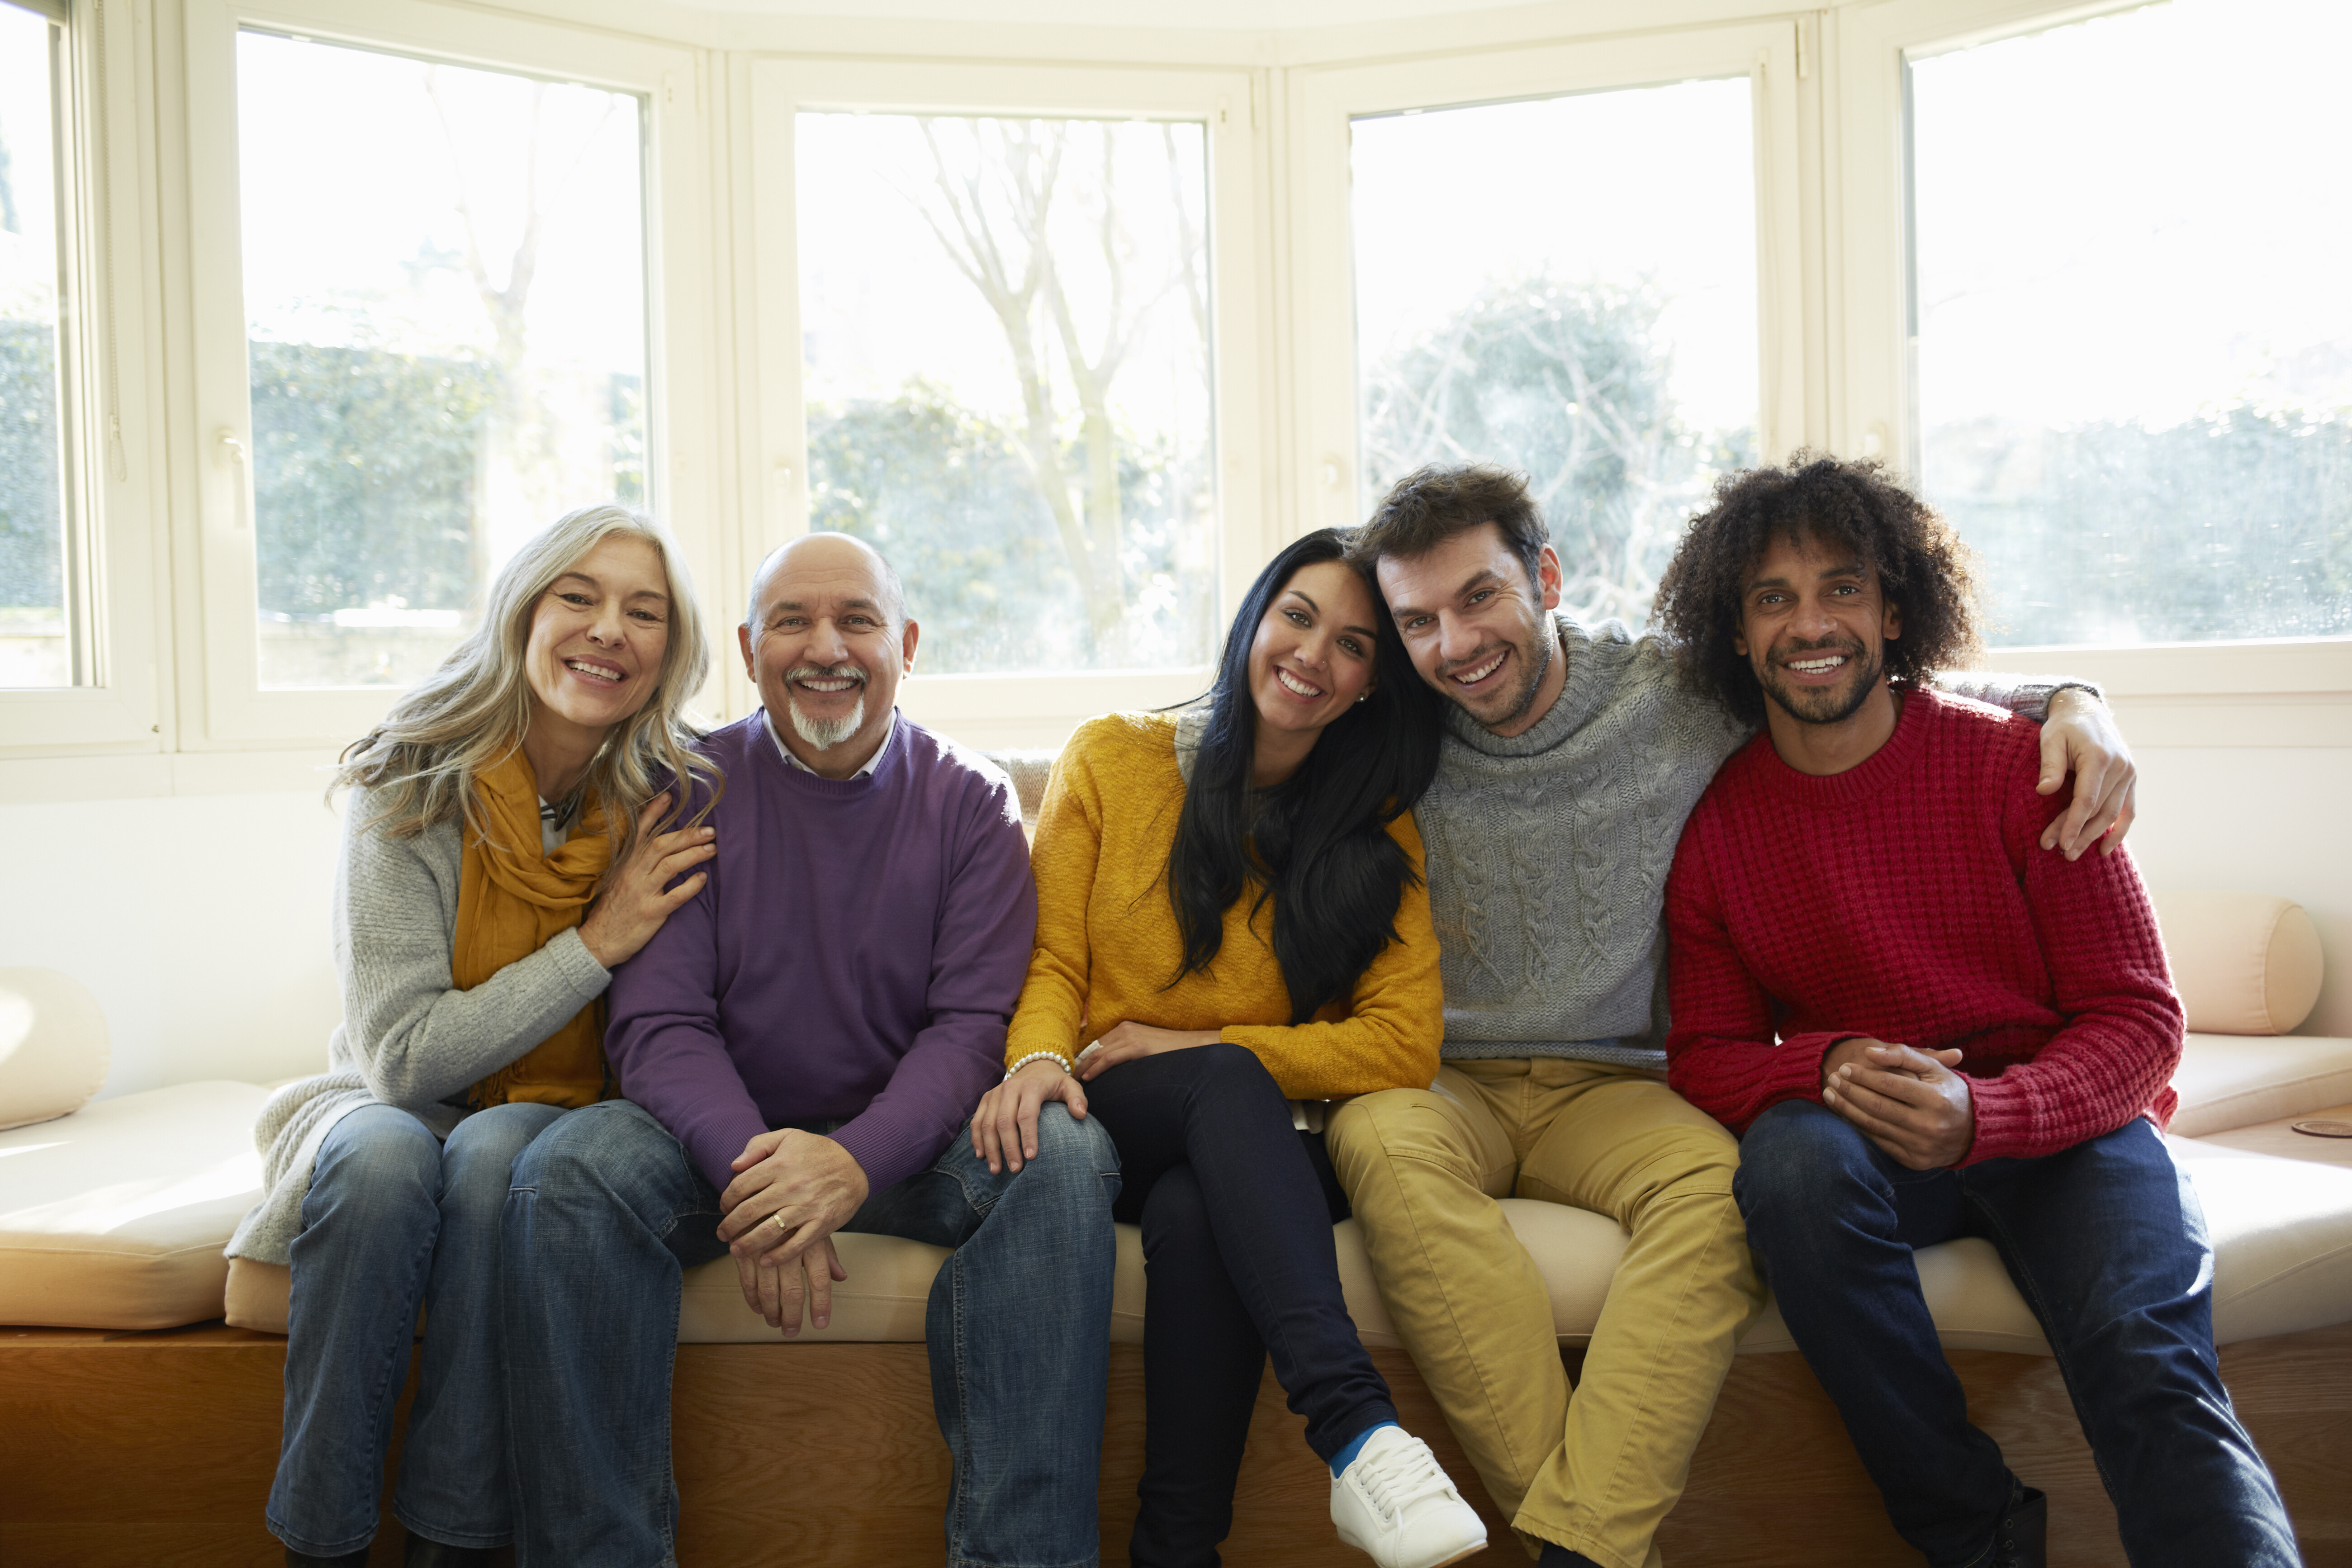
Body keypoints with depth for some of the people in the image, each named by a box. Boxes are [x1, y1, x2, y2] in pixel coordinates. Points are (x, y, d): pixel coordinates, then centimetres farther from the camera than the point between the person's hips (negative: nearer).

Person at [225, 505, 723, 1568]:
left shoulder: (676, 802, -6)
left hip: (562, 1129, 1)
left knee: (496, 1149, -32)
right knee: (384, 1154, -33)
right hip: (389, 1109, 0)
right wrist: (598, 942, -20)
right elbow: (403, 1058, -16)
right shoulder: (410, 792, -11)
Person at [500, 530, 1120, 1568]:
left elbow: (974, 1024, -7)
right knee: (569, 1167, -29)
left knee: (1061, 1153, -29)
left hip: (906, 1138, 0)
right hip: (722, 1136, 0)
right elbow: (659, 1023, -7)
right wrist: (749, 1166, -28)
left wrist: (854, 1161, -27)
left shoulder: (969, 802, 2)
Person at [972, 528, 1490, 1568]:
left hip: (1252, 1152, 1)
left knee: (1194, 1215, -36)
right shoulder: (1112, 758, 6)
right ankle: (1356, 1427, -46)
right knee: (1227, 1082, -35)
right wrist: (1038, 1058, -22)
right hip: (1108, 1125, 0)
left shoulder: (1380, 828, 5)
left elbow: (1403, 1047, -6)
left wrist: (1193, 1044, -12)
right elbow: (1051, 962, 2)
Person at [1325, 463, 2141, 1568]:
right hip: (1440, 1089, 0)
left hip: (1613, 1091, 0)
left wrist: (2068, 701, -7)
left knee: (1723, 1178, -33)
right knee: (1381, 1141, -36)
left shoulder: (1681, 697, 0)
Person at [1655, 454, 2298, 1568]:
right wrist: (1826, 1067, -21)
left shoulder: (2015, 766, -7)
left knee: (2149, 1364, -32)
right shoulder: (1715, 828, 0)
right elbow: (1704, 1056, 2)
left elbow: (2138, 1019, -7)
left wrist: (1982, 1115, -27)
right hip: (1866, 1144, 2)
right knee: (1792, 1156, -33)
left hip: (2063, 1129, -2)